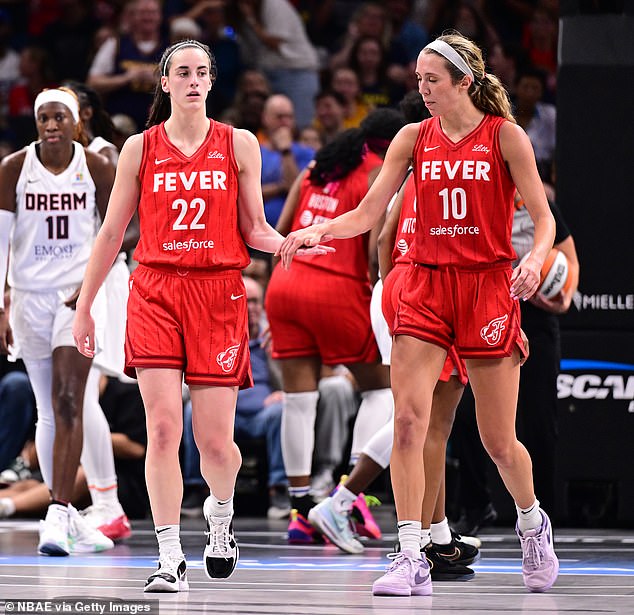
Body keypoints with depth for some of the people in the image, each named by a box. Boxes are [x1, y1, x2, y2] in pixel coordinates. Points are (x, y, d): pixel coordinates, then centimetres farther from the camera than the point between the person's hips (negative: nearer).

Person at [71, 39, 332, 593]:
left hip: (219, 293, 0)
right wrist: (84, 304, 10)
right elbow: (112, 233, 11)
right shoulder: (140, 148, 7)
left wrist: (286, 244, -13)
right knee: (163, 427, -12)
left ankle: (221, 512, 32)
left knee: (214, 439, -2)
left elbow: (254, 229, 8)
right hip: (155, 292, 0)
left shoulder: (238, 144, 7)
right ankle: (171, 562, -8)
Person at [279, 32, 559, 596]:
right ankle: (412, 560, -13)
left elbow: (543, 217, -2)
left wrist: (535, 260, -22)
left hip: (489, 286, -3)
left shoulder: (505, 136, -2)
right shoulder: (415, 138, 7)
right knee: (407, 422, -14)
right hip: (426, 287, 3)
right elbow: (367, 214, 5)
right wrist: (318, 232, -12)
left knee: (499, 440, 4)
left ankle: (533, 523, 34)